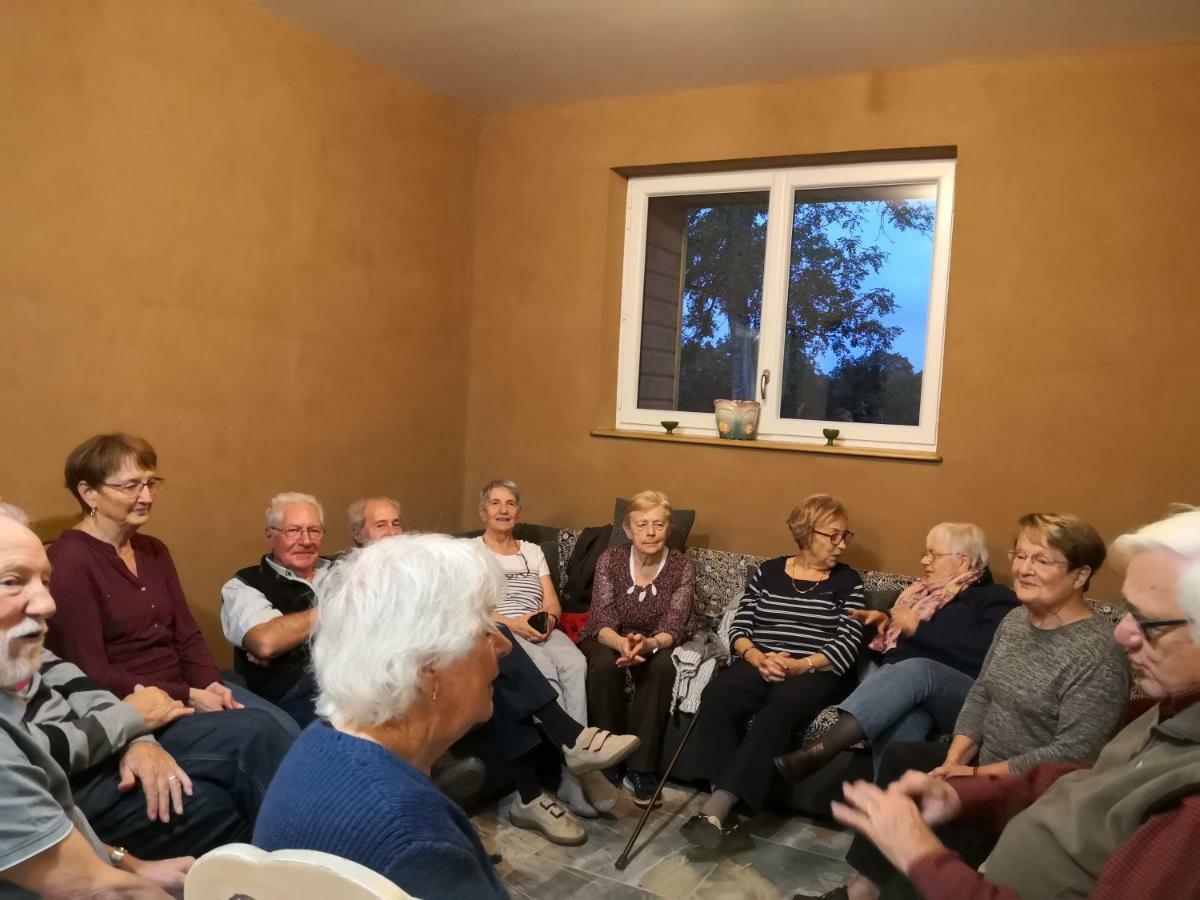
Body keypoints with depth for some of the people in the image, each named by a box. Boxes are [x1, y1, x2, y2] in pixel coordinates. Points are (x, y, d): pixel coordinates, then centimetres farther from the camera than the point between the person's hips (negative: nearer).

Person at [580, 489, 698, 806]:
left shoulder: (682, 567, -12)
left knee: (663, 666, -33)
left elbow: (673, 629, -18)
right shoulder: (610, 560, -13)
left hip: (655, 644, 1)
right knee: (605, 665, -34)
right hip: (608, 640, 0)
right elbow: (603, 622, -18)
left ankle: (641, 768, -23)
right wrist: (621, 643, -42)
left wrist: (649, 644, -43)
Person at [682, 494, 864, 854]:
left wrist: (798, 666, -18)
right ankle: (726, 812, -32)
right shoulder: (768, 572, 13)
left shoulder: (847, 581, 8)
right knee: (715, 696, -31)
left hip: (817, 673, -2)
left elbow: (847, 646, -3)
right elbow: (739, 628, 8)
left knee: (781, 707, -37)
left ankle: (716, 807, -39)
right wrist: (758, 658, -14)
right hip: (760, 664, 2)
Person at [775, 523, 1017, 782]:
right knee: (904, 719, -35)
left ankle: (818, 751, -50)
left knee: (915, 670, -39)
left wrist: (918, 627, -8)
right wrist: (884, 620, 14)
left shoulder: (995, 598, 12)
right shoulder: (919, 591, 29)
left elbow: (986, 650, -10)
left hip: (964, 698, -4)